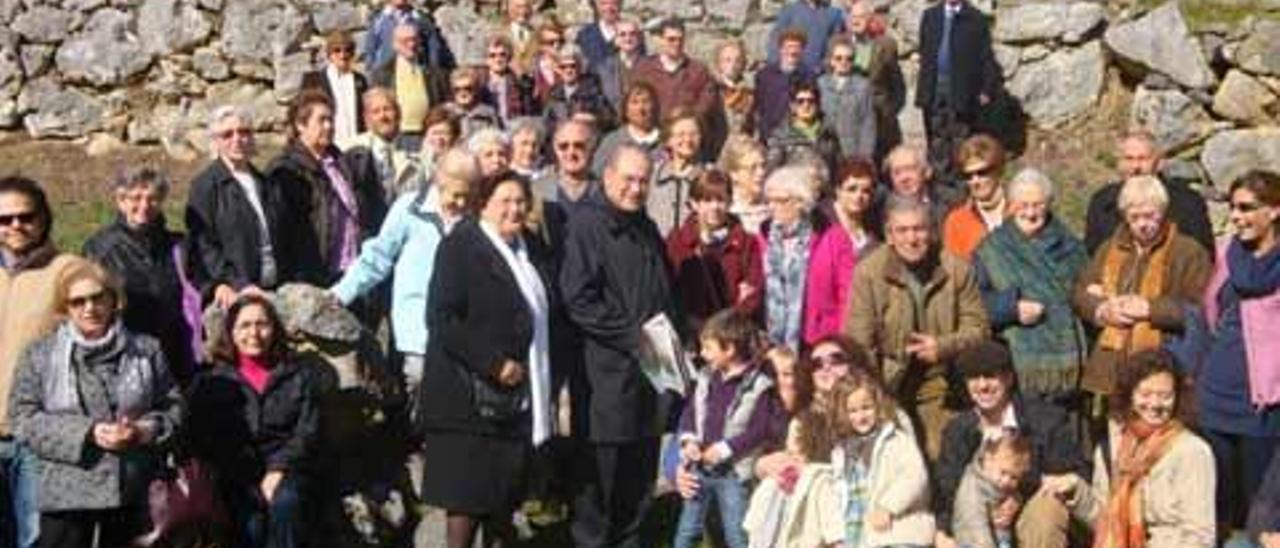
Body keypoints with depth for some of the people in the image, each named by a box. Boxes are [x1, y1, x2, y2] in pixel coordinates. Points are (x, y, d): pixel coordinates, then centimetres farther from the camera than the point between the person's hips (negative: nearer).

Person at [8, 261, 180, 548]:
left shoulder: (146, 350, 8)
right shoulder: (39, 355, 4)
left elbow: (173, 407, 9)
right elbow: (23, 418, -3)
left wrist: (145, 431, -13)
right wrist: (86, 432, -15)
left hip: (134, 492, 2)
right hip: (67, 494, -2)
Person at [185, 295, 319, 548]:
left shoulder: (298, 376, 14)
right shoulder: (211, 381, 10)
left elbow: (307, 431, 6)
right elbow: (203, 441, 2)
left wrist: (279, 470, -11)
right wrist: (255, 481, -9)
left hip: (287, 469, 1)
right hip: (238, 477, 0)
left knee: (285, 503, -32)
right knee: (251, 522, -30)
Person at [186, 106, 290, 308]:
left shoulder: (270, 186, 19)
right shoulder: (204, 187, 2)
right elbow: (204, 247, -5)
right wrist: (239, 285, -16)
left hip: (276, 291, 5)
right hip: (234, 296, -4)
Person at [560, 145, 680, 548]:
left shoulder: (648, 231, 17)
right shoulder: (587, 225, -6)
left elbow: (666, 295, 25)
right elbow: (578, 299, -15)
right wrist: (633, 334, -17)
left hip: (652, 369, 7)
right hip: (608, 371, -7)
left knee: (641, 473, 12)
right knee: (602, 473, -1)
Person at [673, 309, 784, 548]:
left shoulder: (758, 385, -12)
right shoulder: (707, 378, 7)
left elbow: (761, 430, -15)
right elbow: (690, 412, 13)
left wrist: (725, 448, -19)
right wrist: (688, 439, -5)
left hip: (733, 472, -6)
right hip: (699, 468, 6)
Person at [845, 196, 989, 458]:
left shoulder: (956, 269, -1)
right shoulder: (868, 272, -7)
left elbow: (978, 326, 4)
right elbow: (859, 341, -8)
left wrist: (944, 346, -15)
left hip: (938, 380, 1)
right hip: (888, 383, -1)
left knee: (941, 458, -2)